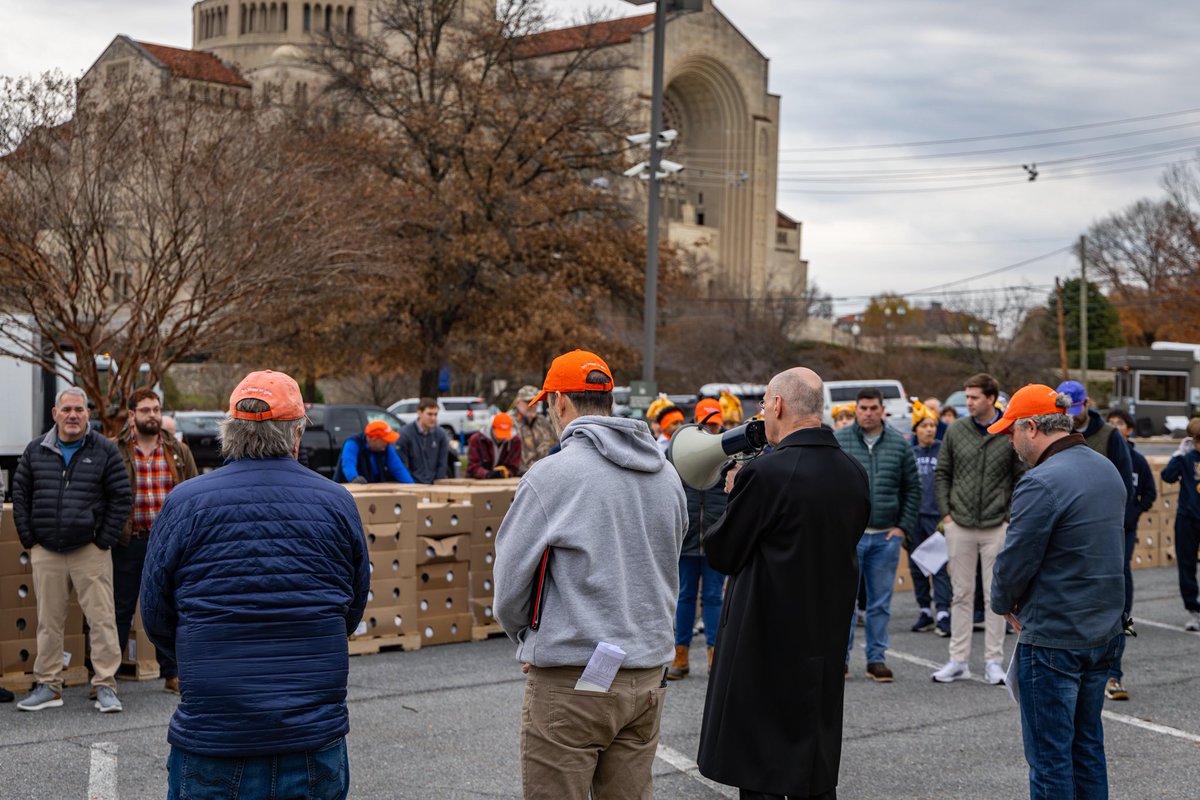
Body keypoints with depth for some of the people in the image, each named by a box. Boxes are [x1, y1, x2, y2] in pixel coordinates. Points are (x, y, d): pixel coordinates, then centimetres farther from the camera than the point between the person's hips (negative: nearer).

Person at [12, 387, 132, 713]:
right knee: (48, 621, 9)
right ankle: (48, 686, 19)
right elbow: (19, 494, 12)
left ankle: (106, 686, 4)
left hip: (90, 551, -3)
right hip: (46, 552, 3)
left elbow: (122, 498, 0)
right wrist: (29, 539, 4)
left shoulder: (104, 451, 1)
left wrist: (104, 541, -5)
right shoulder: (36, 451, 8)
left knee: (102, 619, -3)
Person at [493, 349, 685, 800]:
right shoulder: (667, 475, 7)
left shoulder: (552, 475, -12)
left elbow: (510, 580, -6)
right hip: (649, 676, 6)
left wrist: (525, 637, 12)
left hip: (571, 681, -6)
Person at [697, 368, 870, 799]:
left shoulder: (764, 474, -18)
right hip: (826, 646, 7)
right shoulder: (854, 473, 3)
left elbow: (721, 553, -11)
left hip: (766, 649, -7)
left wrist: (734, 498, 6)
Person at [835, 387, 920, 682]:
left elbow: (913, 488, 12)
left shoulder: (899, 444, 7)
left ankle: (876, 658, 17)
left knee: (881, 602, 8)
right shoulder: (837, 441, 0)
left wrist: (904, 526, 4)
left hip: (886, 537, 2)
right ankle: (841, 657, 10)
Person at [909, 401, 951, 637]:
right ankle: (925, 611, 19)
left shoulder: (943, 450, 0)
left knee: (939, 566, -8)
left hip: (936, 515, -4)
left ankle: (942, 613, -7)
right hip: (913, 517, 4)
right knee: (916, 566, 9)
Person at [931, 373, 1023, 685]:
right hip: (959, 526, 2)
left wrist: (1010, 517, -5)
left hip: (997, 528, -2)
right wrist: (945, 513, 1)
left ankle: (993, 661, 14)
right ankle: (958, 660, 15)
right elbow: (942, 474, 9)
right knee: (961, 594, 8)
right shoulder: (955, 431, 3)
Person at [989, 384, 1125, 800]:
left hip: (1053, 638, -9)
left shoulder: (1041, 483, -20)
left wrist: (1005, 604, 3)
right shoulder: (1107, 469, 8)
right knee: (1087, 744, 19)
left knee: (1050, 756, 1)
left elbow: (1015, 561, -17)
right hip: (1103, 632, 9)